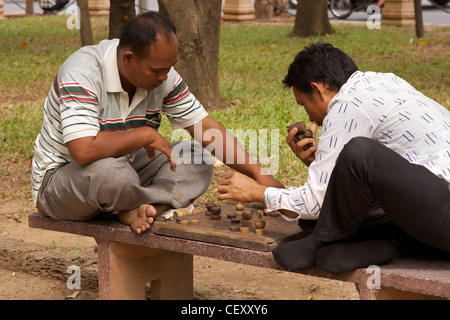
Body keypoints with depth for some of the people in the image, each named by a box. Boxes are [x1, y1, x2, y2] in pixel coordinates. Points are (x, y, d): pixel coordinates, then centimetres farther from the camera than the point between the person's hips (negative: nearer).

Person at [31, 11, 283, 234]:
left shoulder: (163, 76, -7)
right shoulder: (82, 74, -28)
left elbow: (206, 128, -4)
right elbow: (83, 150, -39)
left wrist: (258, 173, -12)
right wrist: (146, 135, -27)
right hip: (60, 178, -6)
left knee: (196, 157, -7)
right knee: (109, 170, -39)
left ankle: (137, 211, -25)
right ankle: (163, 204, -9)